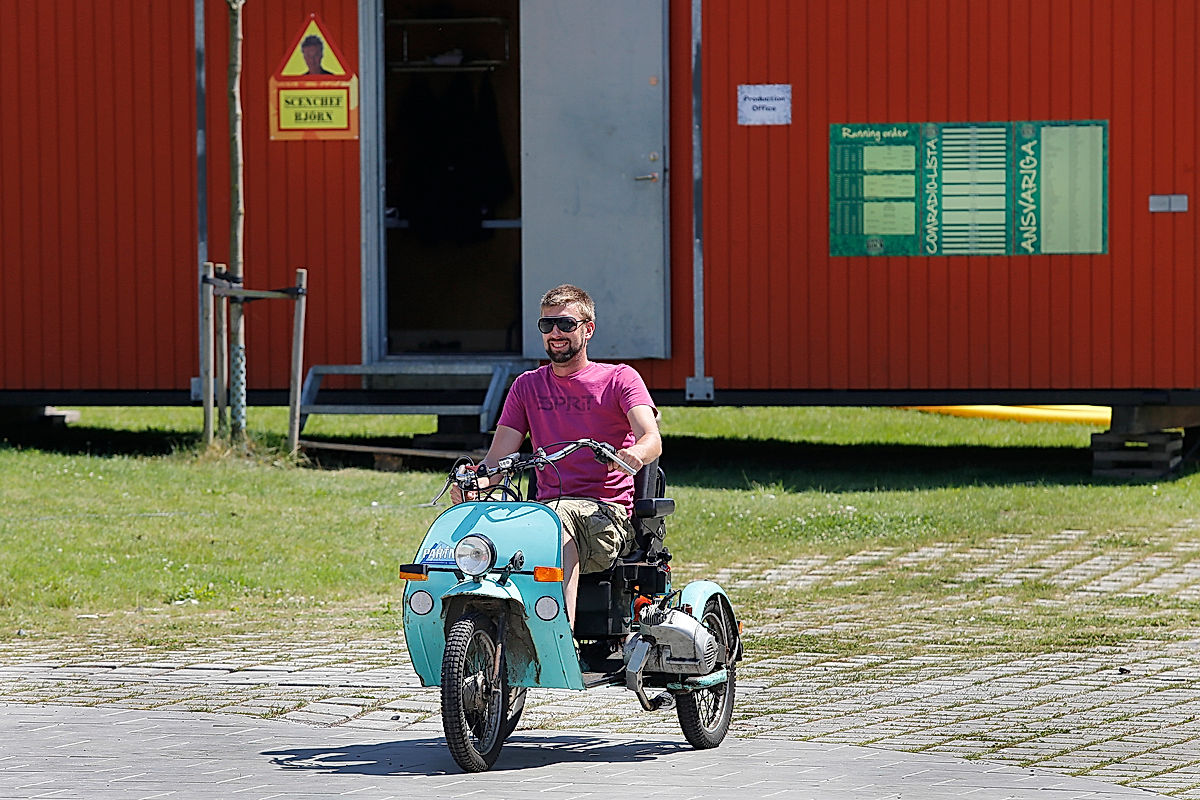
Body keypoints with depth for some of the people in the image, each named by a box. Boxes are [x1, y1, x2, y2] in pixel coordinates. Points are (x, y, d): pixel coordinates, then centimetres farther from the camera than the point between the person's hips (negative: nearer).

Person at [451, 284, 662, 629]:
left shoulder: (620, 379, 7)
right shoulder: (527, 386, 20)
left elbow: (652, 439, -10)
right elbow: (498, 458, 12)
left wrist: (635, 454, -36)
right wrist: (476, 481, -13)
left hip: (607, 514, -3)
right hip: (546, 507, 3)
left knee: (558, 518, -39)